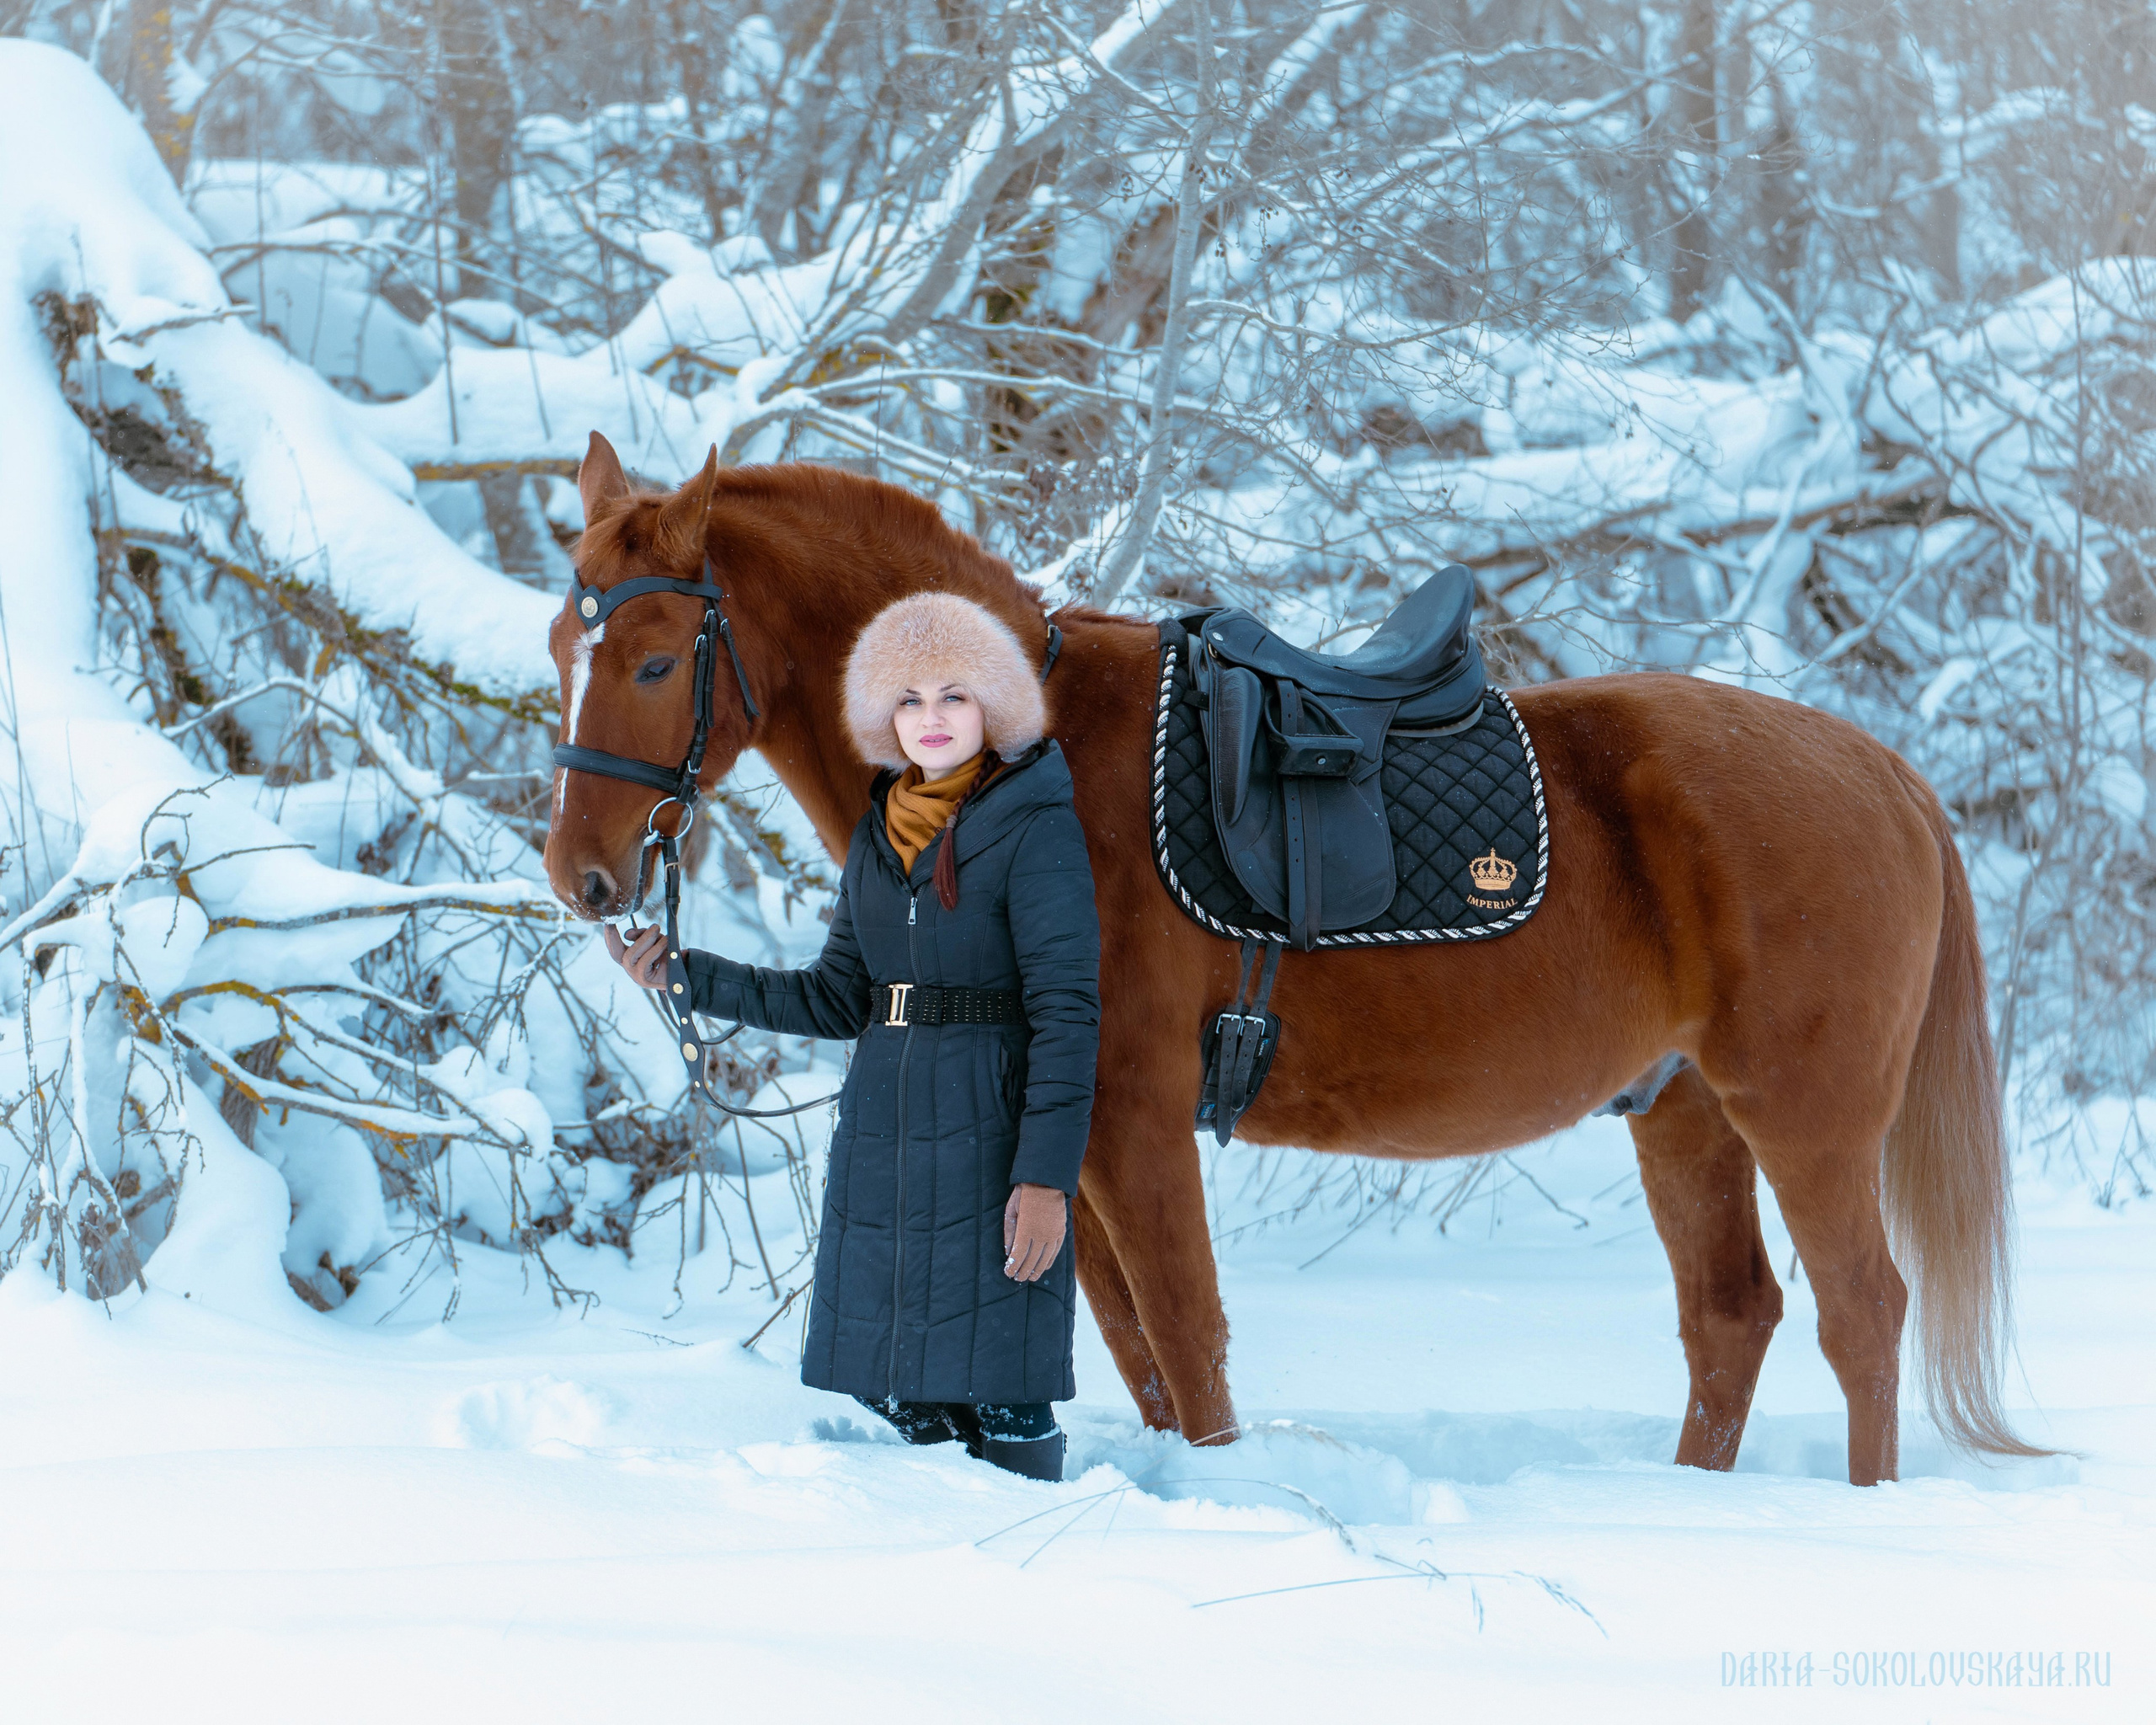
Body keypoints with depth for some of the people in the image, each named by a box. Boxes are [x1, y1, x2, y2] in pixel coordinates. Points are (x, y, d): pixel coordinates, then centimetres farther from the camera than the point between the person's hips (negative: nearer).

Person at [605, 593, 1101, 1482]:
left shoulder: (1036, 830, -8)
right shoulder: (880, 832, 13)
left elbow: (1066, 1014, -12)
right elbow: (838, 999, 16)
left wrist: (1046, 1177, -19)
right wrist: (687, 977, 8)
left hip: (990, 1133, -7)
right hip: (880, 1134, 7)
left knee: (999, 1397, -7)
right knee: (902, 1397, 9)